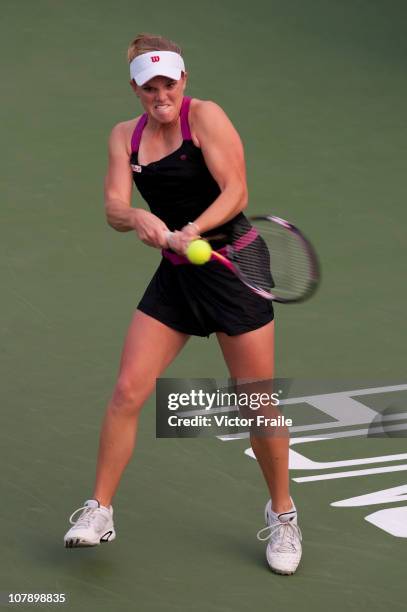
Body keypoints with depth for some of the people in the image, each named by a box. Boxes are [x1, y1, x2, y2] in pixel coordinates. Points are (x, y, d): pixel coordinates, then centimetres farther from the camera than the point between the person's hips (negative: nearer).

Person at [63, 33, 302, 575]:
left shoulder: (205, 116, -10)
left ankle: (282, 514, 21)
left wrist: (194, 229, -34)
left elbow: (235, 191, -17)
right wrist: (137, 218, -28)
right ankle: (99, 511, 6)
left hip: (233, 268, -4)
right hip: (175, 277, 4)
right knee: (128, 390, -6)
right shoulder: (125, 136, 5)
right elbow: (114, 206, -5)